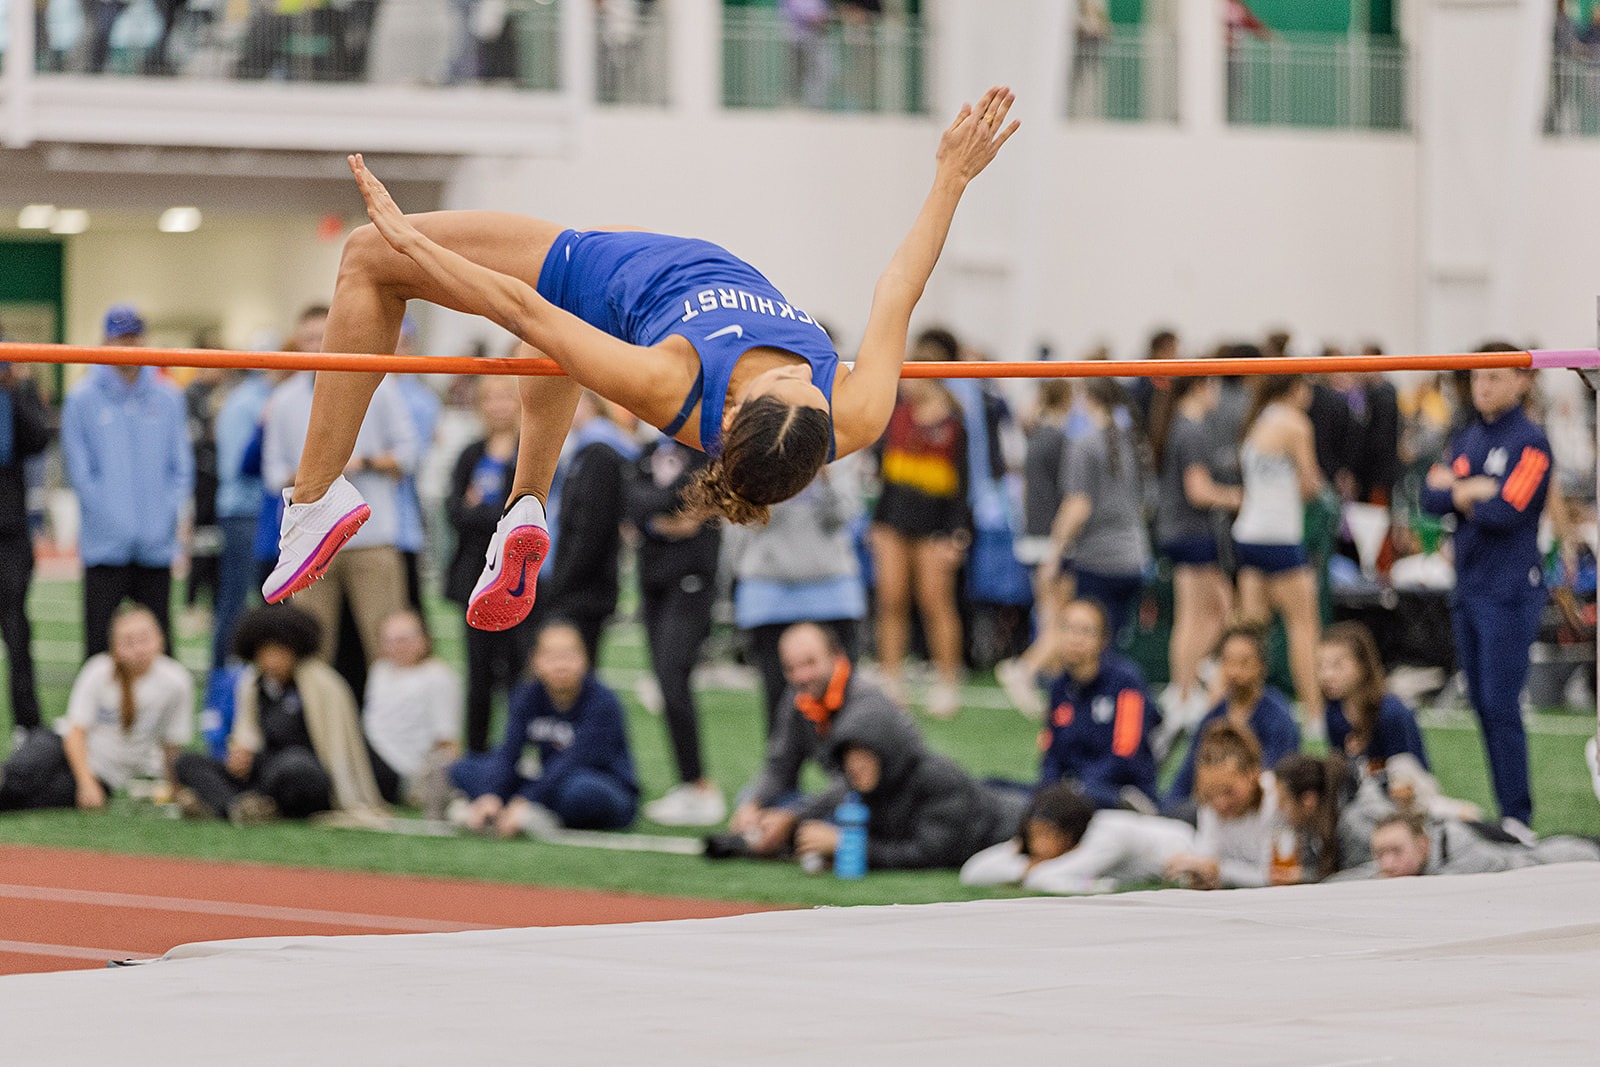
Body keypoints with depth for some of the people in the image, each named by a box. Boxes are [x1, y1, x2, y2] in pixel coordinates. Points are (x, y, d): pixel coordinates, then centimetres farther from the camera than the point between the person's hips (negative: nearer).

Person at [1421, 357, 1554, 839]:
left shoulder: (1529, 442, -8)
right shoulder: (1467, 440, 15)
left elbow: (1507, 513, -18)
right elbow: (1431, 498, 5)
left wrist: (1459, 495, -2)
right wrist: (1476, 492, -11)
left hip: (1509, 592, -8)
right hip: (1468, 590, 8)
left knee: (1501, 708, -11)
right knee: (1483, 705, 8)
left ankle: (1518, 820, -9)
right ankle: (1507, 810, 14)